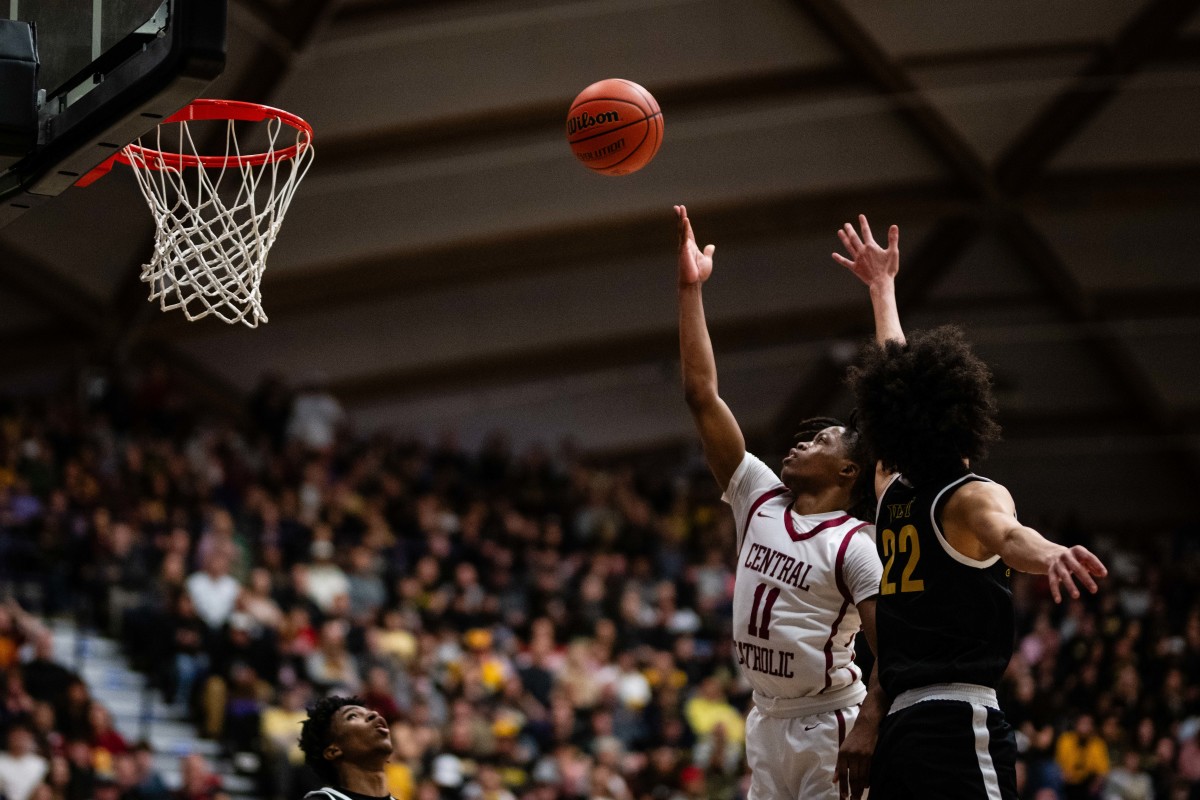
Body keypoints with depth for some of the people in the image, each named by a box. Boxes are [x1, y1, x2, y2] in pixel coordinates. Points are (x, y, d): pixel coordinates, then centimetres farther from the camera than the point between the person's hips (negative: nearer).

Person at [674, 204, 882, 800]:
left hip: (830, 723, -7)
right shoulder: (759, 498, 7)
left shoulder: (854, 545, -9)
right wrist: (689, 290, -2)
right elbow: (702, 396, 3)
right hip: (767, 721, 7)